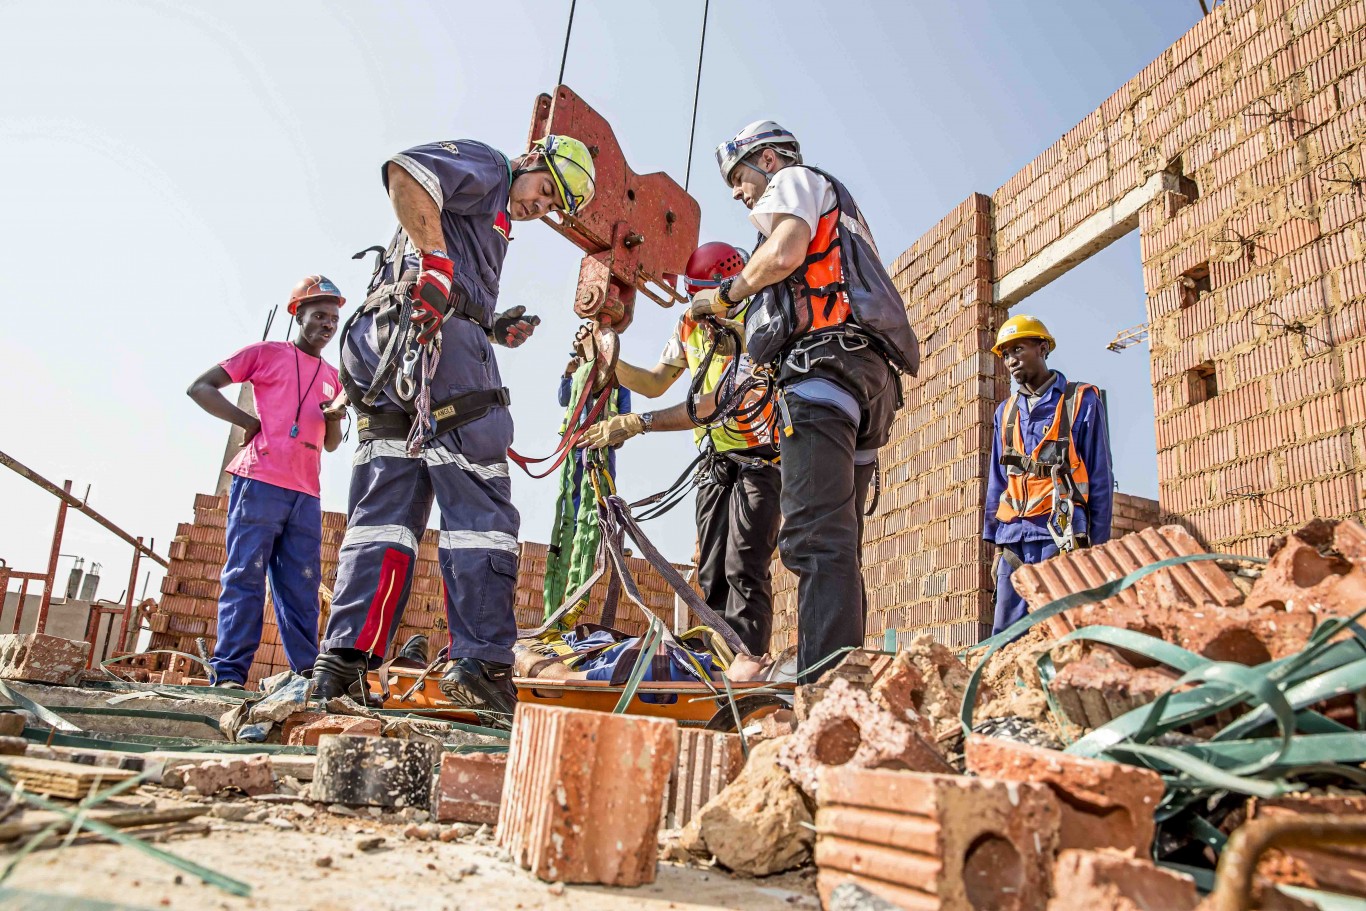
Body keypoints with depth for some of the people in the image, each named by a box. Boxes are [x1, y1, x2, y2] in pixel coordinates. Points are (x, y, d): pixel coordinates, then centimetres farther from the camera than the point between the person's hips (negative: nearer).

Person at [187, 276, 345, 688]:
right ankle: (229, 672, -4)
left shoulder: (332, 376, 22)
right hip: (260, 481, -5)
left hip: (306, 494, 5)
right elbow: (200, 387, 5)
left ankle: (307, 673, 4)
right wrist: (248, 421, -4)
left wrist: (335, 418, 2)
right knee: (245, 577, -6)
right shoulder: (265, 353, 8)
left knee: (302, 587, 3)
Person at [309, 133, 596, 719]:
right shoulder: (486, 166, 8)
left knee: (383, 513, 3)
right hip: (438, 337, -9)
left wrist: (494, 330, 15)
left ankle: (343, 664, -2)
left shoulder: (492, 219, 35)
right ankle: (482, 665, -10)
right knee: (482, 512, -8)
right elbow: (405, 173, -13)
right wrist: (436, 259, -18)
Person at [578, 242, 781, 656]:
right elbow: (655, 383, 9)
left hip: (759, 455, -7)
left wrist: (636, 424, -36)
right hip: (715, 458, 7)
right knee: (711, 573, 4)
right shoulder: (690, 325, 2)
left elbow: (719, 403, -32)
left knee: (744, 570, -16)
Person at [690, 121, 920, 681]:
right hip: (872, 379, 10)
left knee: (815, 537, -20)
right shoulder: (839, 212, 39)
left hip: (827, 361, -10)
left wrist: (727, 295, 6)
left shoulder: (795, 181, 12)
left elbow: (784, 253, -10)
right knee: (839, 544, 5)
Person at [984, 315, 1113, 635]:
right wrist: (996, 542, 12)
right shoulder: (1006, 412, 18)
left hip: (1062, 537, -4)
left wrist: (1098, 544, -2)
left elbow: (1100, 478, 3)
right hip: (1014, 540, 4)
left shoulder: (1081, 401, 6)